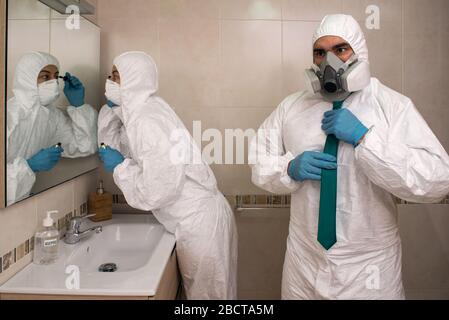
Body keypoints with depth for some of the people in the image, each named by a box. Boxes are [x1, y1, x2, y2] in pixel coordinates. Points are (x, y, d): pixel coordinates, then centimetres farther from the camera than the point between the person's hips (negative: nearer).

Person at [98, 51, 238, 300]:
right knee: (198, 289, 22)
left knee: (205, 293, 9)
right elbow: (114, 146, 15)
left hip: (200, 222, -9)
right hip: (196, 218, 9)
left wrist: (120, 167, -12)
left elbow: (156, 191, -25)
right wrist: (111, 108, 5)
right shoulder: (139, 110, 6)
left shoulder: (148, 121, -22)